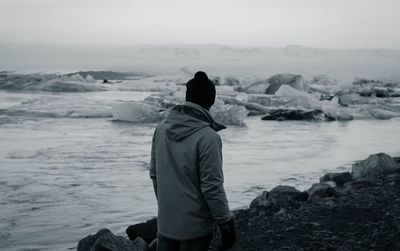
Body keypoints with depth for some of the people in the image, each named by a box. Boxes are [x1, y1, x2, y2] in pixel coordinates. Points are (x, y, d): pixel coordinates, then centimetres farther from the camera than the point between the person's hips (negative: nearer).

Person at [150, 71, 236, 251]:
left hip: (165, 221, 6)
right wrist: (226, 223, -9)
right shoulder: (207, 137, -20)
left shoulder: (162, 128, 1)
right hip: (195, 227, -6)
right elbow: (212, 187, -19)